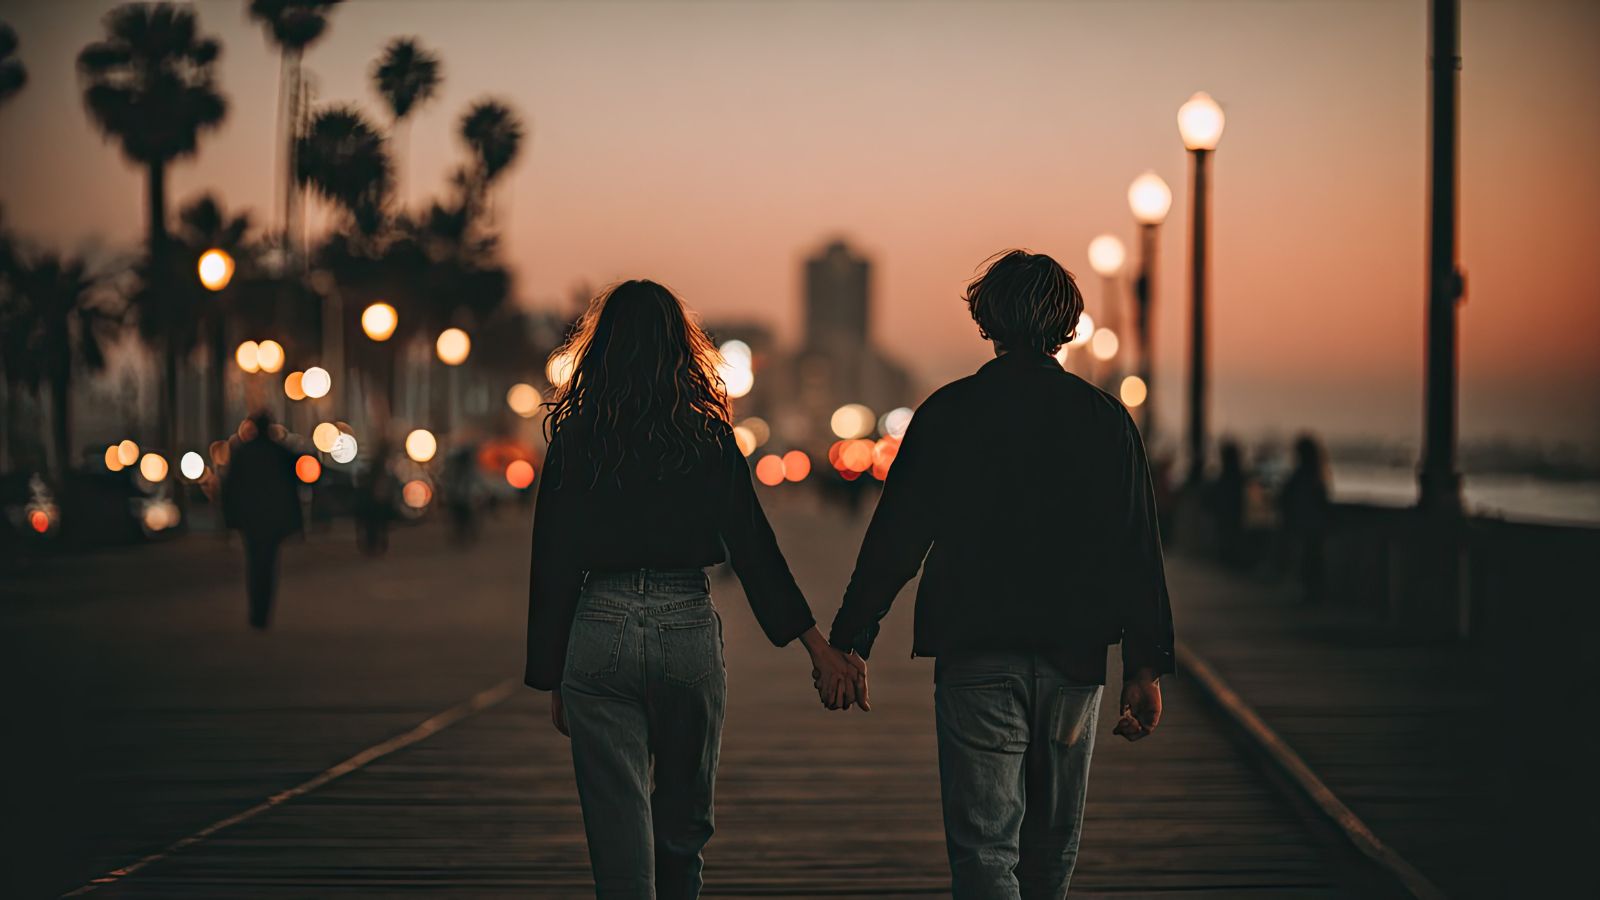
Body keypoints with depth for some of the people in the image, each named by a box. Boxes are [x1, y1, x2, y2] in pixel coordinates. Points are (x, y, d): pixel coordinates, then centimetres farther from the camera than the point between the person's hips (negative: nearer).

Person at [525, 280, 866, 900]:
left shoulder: (574, 441, 0)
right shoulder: (708, 437, -1)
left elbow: (553, 567, 1)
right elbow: (753, 547, -4)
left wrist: (553, 679, 8)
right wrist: (816, 644, -1)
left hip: (599, 633, -1)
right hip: (689, 628, 1)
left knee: (619, 832, 1)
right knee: (682, 826, 18)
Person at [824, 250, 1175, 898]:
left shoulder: (947, 413, -3)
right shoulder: (1106, 419, 0)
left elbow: (894, 538, -4)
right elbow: (1137, 552, -2)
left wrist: (849, 641, 2)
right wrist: (1146, 665, 1)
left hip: (976, 660, -2)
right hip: (1074, 657, 2)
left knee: (983, 844, -2)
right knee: (1053, 842, 19)